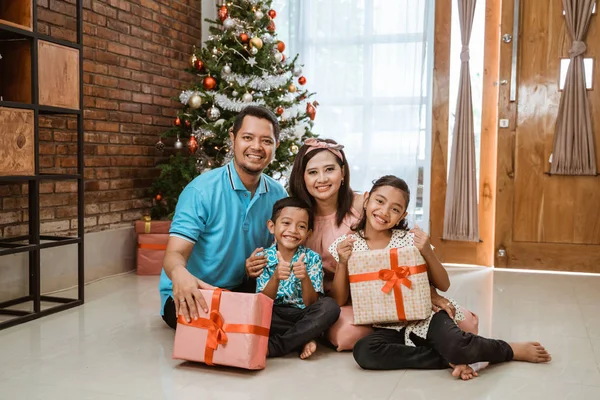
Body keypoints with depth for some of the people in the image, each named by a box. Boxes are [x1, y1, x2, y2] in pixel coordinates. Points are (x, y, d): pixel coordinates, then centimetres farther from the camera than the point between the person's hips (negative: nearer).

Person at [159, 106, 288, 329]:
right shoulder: (201, 191, -16)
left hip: (240, 289, 4)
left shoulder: (278, 195, 0)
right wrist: (179, 273, -47)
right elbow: (175, 253, -22)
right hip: (191, 295, -4)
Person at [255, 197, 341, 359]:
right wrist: (275, 277, -28)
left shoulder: (312, 259, -3)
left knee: (330, 306, -28)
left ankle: (272, 346, -24)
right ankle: (304, 339, -17)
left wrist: (305, 278, -29)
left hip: (302, 316, 0)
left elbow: (311, 304, -9)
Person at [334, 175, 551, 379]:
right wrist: (342, 264, -16)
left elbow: (444, 285, -2)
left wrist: (427, 252, -19)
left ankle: (510, 350, 2)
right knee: (363, 352, -32)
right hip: (389, 327, 1)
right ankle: (450, 359, -19)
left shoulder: (409, 239, -6)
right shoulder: (343, 245, -3)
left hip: (423, 314, -1)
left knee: (455, 346, -32)